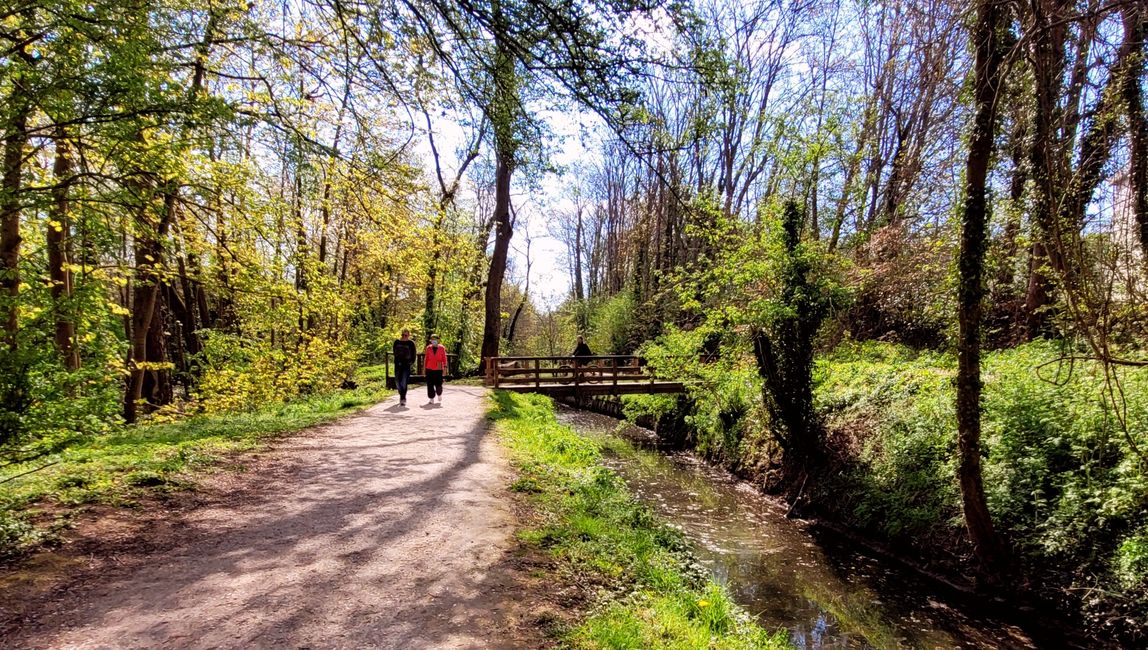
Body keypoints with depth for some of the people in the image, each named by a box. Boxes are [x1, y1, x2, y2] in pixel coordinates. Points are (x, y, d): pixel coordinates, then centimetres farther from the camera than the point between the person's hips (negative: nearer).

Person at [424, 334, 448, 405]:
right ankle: (432, 399, 9)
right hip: (429, 369, 2)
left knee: (438, 384, -2)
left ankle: (439, 394, 29)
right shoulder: (428, 348, 5)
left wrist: (445, 367, -4)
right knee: (430, 385, 0)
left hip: (438, 369, -2)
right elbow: (426, 358, 10)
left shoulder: (442, 348, 0)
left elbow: (444, 358, 1)